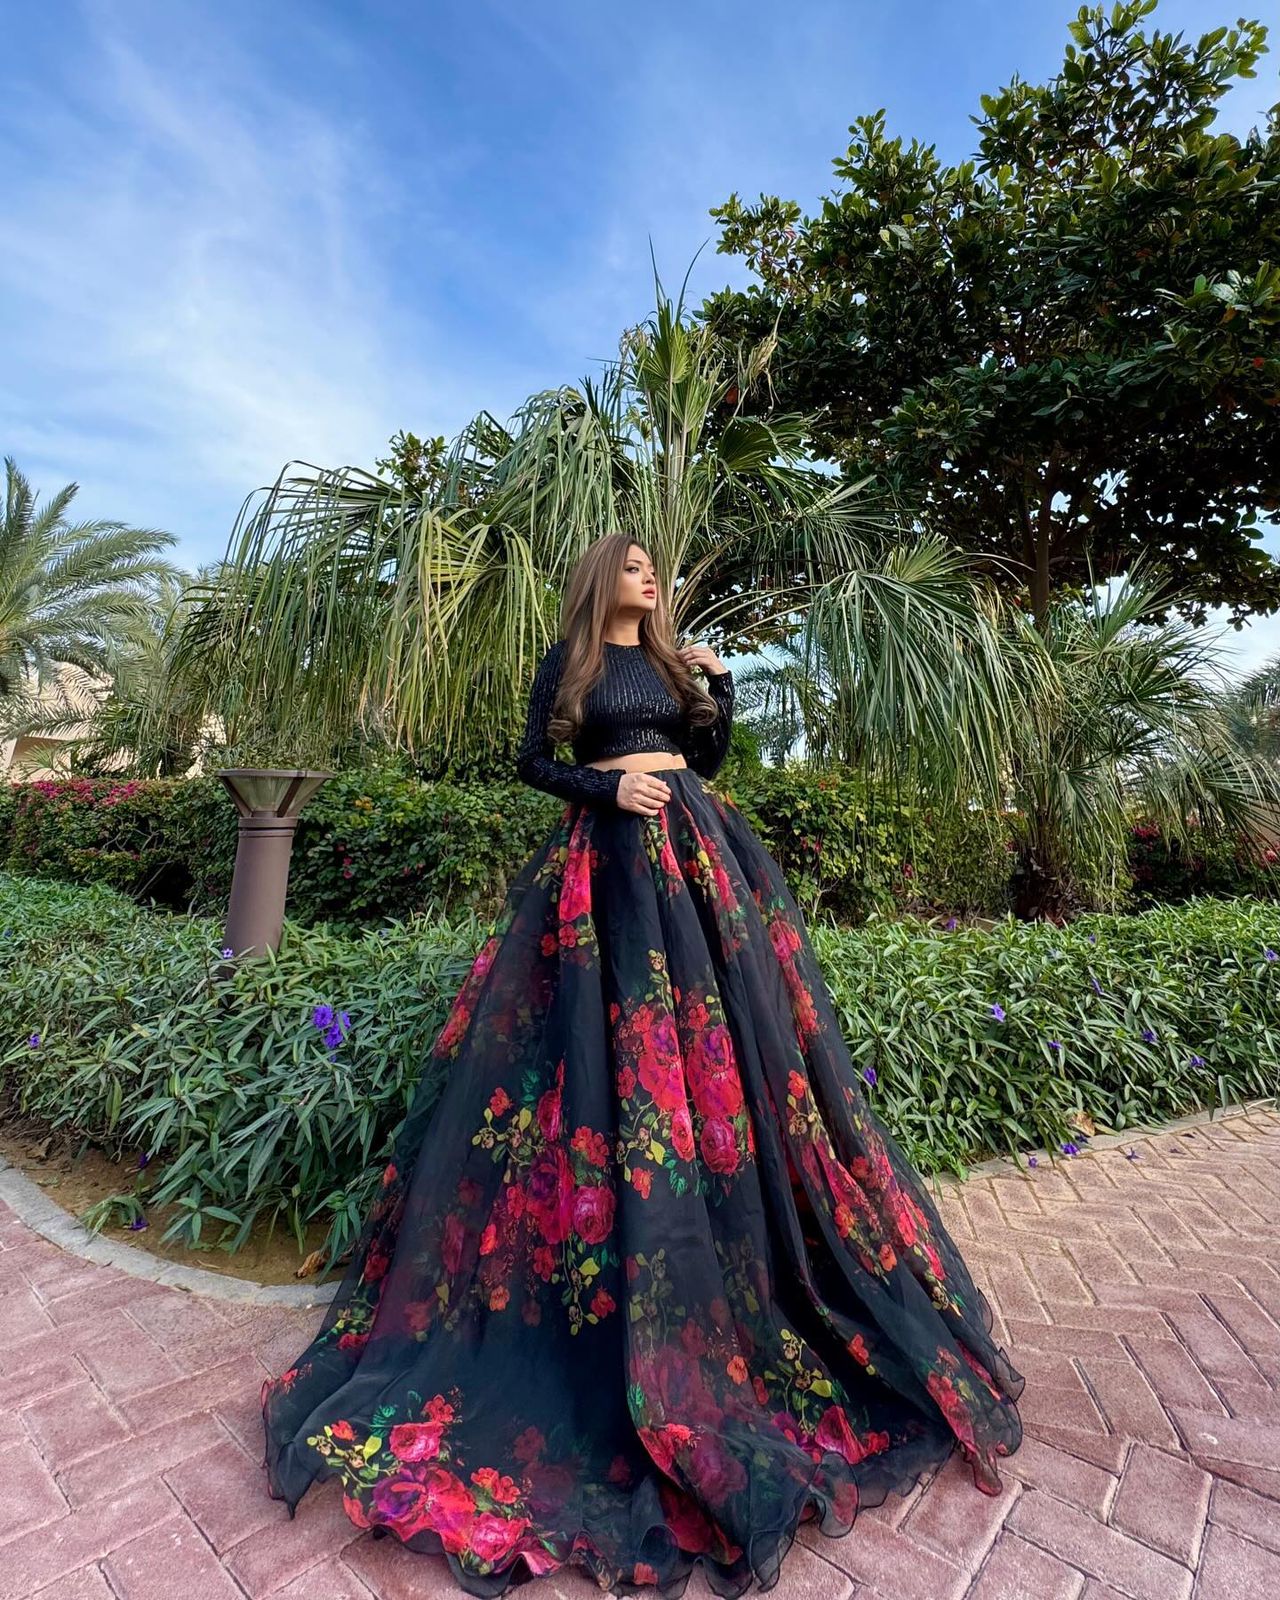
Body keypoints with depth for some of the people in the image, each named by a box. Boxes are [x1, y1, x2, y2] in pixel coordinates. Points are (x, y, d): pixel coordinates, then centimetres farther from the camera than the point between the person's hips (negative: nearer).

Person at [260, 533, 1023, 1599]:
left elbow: (708, 759, 17)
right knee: (613, 1038, -8)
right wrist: (605, 787, -14)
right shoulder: (568, 660, 8)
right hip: (608, 857, -5)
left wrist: (721, 687, 5)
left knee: (717, 1022, 2)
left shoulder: (672, 661, 21)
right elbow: (533, 760, 1)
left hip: (694, 850, 5)